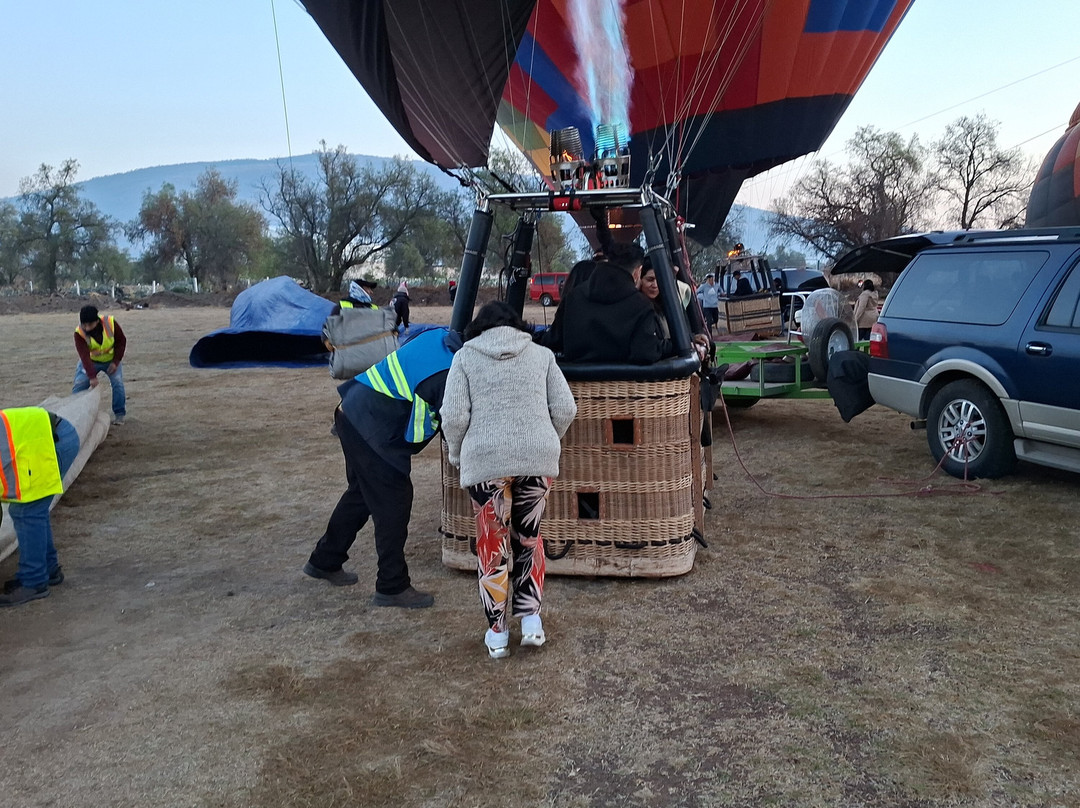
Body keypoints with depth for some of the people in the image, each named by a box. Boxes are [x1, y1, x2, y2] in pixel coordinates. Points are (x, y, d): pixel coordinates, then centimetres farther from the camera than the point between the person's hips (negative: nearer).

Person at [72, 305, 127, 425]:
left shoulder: (110, 323, -28)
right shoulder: (79, 333, -29)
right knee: (79, 385, -8)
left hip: (111, 360, 0)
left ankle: (119, 414, -3)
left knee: (118, 383, -15)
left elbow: (121, 341, -12)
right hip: (90, 361, 0)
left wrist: (116, 361, -18)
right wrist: (92, 376, -47)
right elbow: (84, 356, -37)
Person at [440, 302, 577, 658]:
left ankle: (497, 632, 16)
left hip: (486, 461, -2)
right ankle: (531, 620, 16)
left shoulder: (465, 357, 7)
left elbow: (454, 416, -3)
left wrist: (457, 454, 13)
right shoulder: (541, 354, 13)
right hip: (537, 458, 2)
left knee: (492, 544, 11)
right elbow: (565, 409, 6)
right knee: (529, 537, 19)